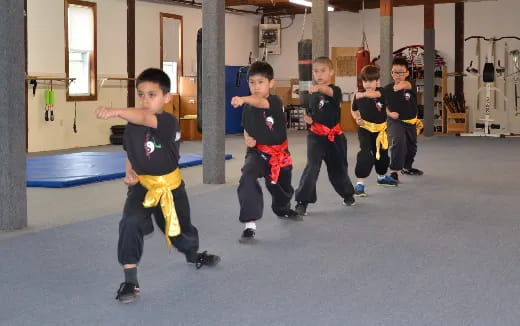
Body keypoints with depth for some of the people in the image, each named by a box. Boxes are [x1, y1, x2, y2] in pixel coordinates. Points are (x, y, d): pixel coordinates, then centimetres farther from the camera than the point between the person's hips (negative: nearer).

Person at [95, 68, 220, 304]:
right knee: (130, 222, -25)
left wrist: (116, 112, -62)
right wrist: (130, 173, -7)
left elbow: (145, 118, -46)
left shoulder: (169, 122, -24)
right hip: (142, 186, 2)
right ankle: (130, 279, -18)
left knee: (181, 228, 20)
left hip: (169, 187, -2)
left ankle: (193, 255, 56)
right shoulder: (131, 128, -7)